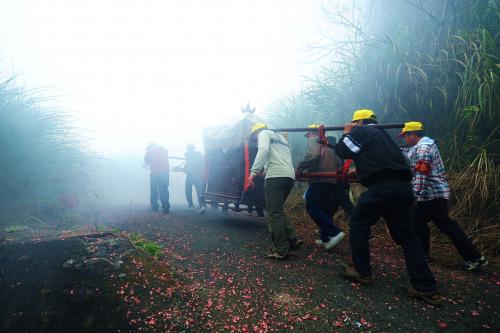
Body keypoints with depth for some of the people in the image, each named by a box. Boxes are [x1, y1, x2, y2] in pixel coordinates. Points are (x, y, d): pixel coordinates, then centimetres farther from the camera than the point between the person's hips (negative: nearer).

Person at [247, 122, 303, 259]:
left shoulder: (264, 133, 9)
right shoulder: (281, 137, 33)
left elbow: (263, 150, -12)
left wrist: (253, 171, -17)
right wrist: (265, 168, 34)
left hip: (276, 176, -8)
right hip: (290, 176, 9)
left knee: (274, 213, -4)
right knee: (277, 211, 18)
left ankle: (281, 250, -1)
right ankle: (293, 239, 11)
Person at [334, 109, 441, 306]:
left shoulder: (361, 131, 4)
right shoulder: (380, 134, 29)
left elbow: (342, 151, 4)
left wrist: (346, 134, 19)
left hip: (382, 186, -8)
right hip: (403, 186, 9)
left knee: (358, 225, 8)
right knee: (406, 236, 10)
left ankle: (361, 272, 17)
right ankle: (427, 289, 10)